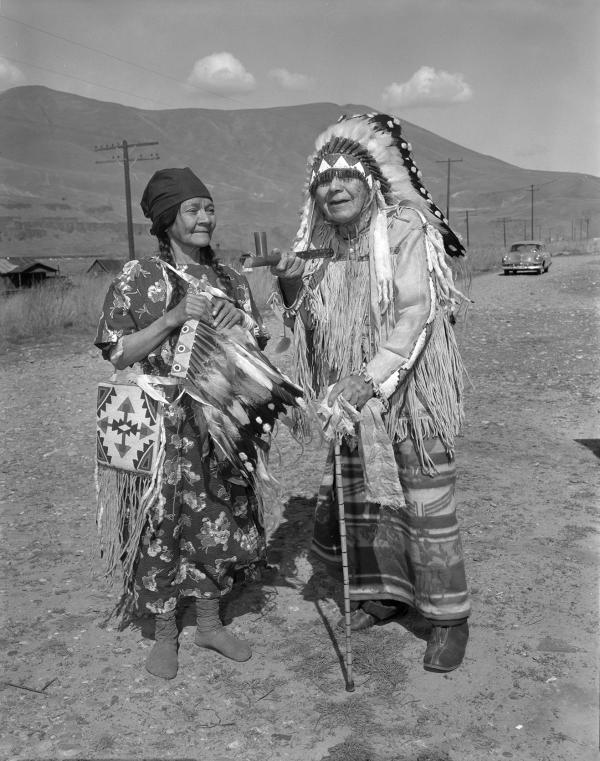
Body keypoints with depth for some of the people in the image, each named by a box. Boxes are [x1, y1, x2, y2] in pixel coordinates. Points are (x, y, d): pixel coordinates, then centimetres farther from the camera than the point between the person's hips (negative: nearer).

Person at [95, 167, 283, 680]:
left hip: (220, 422, 4)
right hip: (162, 424, -4)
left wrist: (238, 324, -10)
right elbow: (118, 353, -8)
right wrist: (175, 317, -18)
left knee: (222, 521, 10)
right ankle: (165, 634, 23)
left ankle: (211, 623, 30)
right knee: (161, 526, 2)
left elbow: (257, 353, 12)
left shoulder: (230, 280, 8)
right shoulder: (139, 277, -4)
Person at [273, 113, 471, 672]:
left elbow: (415, 317, -22)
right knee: (358, 502, 13)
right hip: (352, 402, 6)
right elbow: (309, 327, 17)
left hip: (411, 396, -6)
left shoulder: (406, 232, -11)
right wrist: (291, 288, -2)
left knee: (427, 509, -1)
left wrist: (366, 382, -29)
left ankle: (447, 620, 17)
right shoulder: (321, 247, 8)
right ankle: (383, 596, 34)